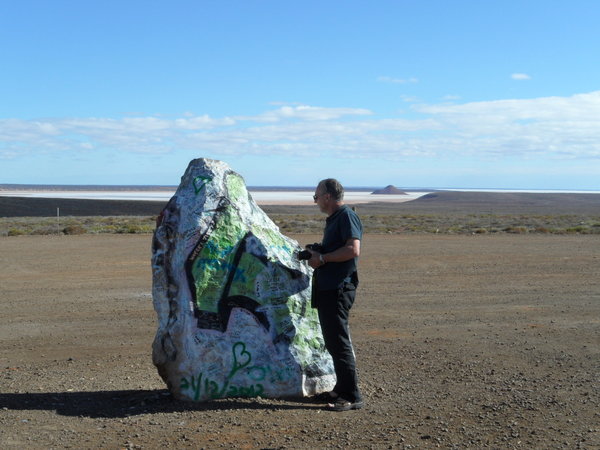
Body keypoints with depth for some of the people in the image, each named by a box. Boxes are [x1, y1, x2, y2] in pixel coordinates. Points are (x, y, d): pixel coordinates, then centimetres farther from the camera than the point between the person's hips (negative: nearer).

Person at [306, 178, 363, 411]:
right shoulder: (332, 218, 20)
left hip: (339, 289, -11)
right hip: (327, 288, 11)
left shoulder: (347, 216, -12)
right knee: (331, 341, 15)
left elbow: (353, 250, -24)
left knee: (339, 342, -9)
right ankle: (341, 390, 25)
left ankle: (352, 396, -4)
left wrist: (323, 258, -17)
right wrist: (316, 251, 12)